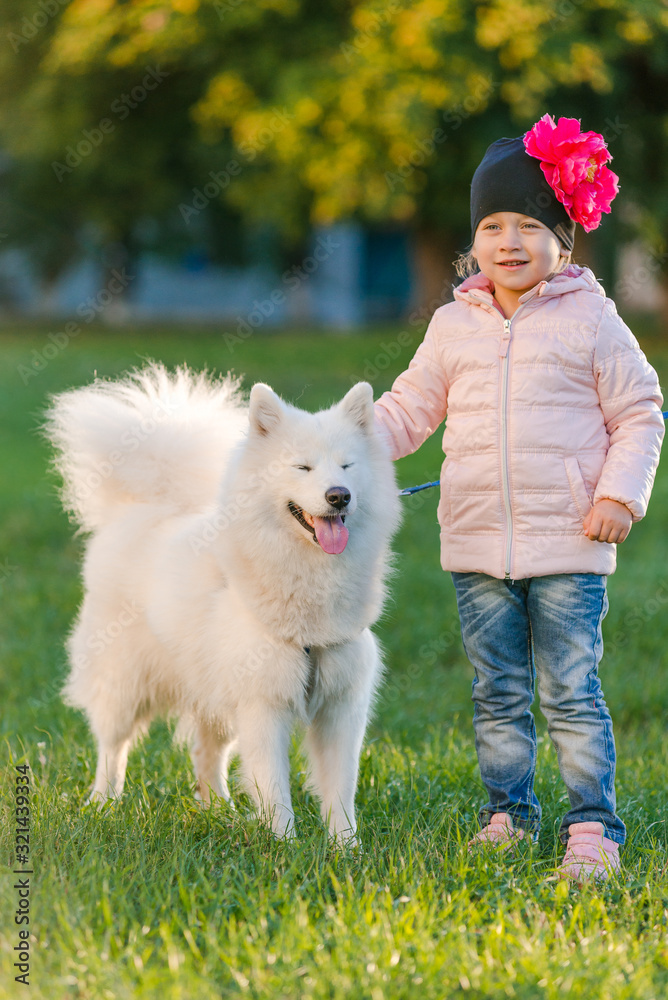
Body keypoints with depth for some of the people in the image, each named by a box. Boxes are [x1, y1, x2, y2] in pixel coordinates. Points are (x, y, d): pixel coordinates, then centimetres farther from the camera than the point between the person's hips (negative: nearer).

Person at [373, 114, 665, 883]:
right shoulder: (454, 327, 8)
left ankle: (592, 825, 0)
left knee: (571, 692, -4)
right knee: (498, 693, 11)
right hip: (477, 544, 4)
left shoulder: (588, 320, -2)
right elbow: (408, 409, 16)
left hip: (568, 543, -4)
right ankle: (508, 811, 22)